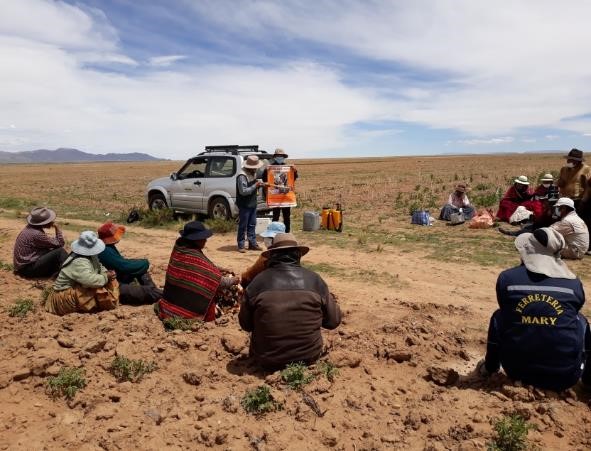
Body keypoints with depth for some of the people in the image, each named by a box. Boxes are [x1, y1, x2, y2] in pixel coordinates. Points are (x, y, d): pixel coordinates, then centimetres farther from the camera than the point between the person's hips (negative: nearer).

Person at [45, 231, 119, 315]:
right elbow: (90, 280, -41)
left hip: (75, 290, 10)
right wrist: (106, 277, -24)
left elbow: (99, 267, 13)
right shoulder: (79, 263, -29)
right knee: (98, 290, -28)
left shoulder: (90, 256, 0)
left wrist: (106, 273, -10)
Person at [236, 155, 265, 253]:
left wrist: (259, 184, 2)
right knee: (243, 226, 0)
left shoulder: (253, 174, 9)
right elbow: (243, 191, -24)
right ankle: (241, 245, 9)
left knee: (252, 225, 13)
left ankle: (252, 243, 21)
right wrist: (255, 185, -23)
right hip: (244, 205, -9)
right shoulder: (242, 176, -19)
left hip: (252, 204, 9)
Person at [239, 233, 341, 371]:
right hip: (310, 357, 1)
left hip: (268, 361, 0)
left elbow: (245, 325, 0)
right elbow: (333, 321, 0)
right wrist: (330, 299, 19)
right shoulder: (314, 280, -10)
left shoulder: (259, 281, -13)